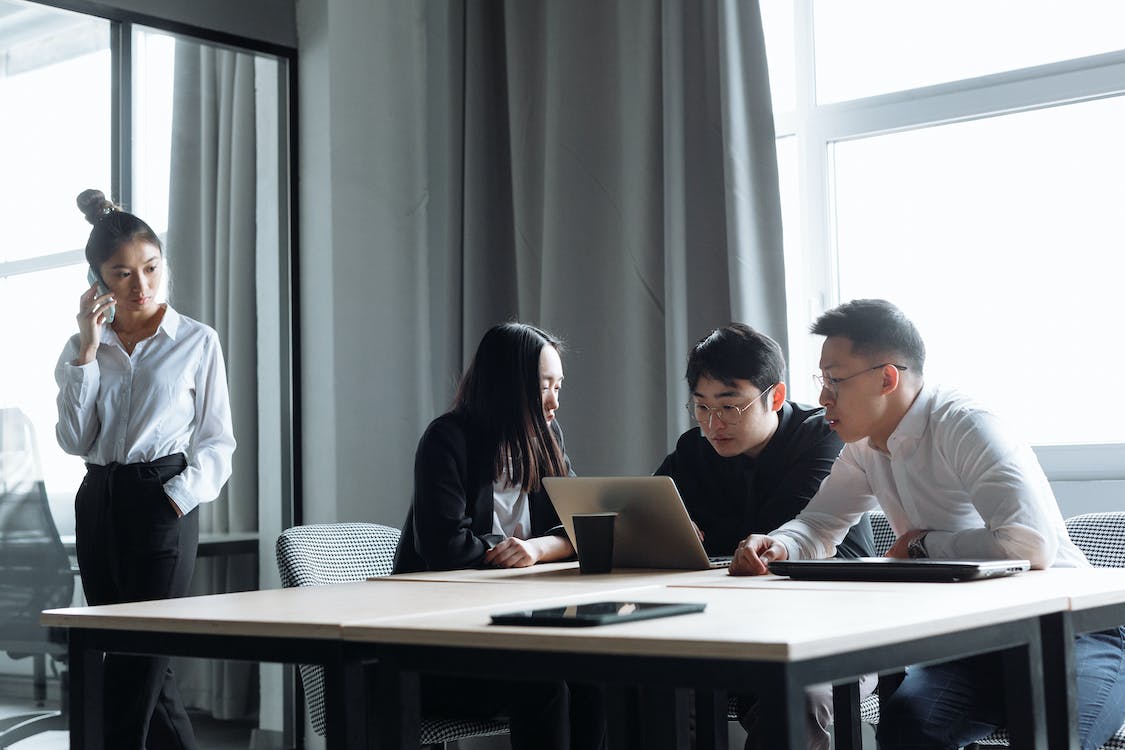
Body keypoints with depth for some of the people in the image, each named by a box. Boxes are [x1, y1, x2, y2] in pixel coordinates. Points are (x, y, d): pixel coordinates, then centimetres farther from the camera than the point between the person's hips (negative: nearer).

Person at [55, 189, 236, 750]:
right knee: (146, 667, 9)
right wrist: (87, 351, -6)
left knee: (133, 666, -8)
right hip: (98, 503, 4)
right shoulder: (82, 348, 10)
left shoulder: (197, 342, 0)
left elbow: (217, 439, 2)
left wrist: (183, 493, -13)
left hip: (161, 502, -4)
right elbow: (75, 440, -1)